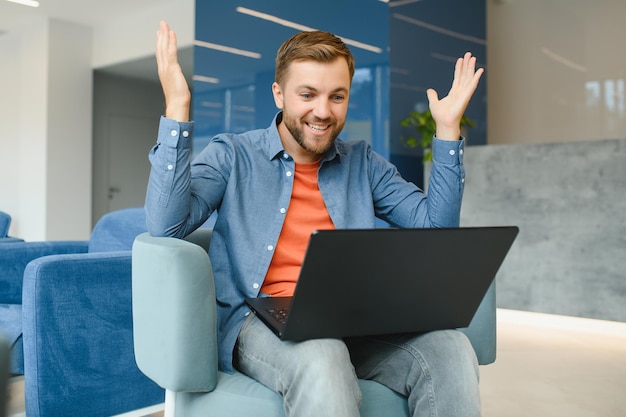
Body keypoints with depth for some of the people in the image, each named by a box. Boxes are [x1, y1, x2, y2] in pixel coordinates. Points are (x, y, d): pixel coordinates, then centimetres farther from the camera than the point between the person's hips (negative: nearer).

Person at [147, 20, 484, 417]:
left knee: (451, 349, -25)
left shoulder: (363, 163, 16)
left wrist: (448, 128, 4)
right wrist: (177, 108, -12)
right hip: (263, 320, -4)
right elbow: (166, 226, -9)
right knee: (321, 358, -39)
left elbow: (436, 227, 9)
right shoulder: (232, 155, 7)